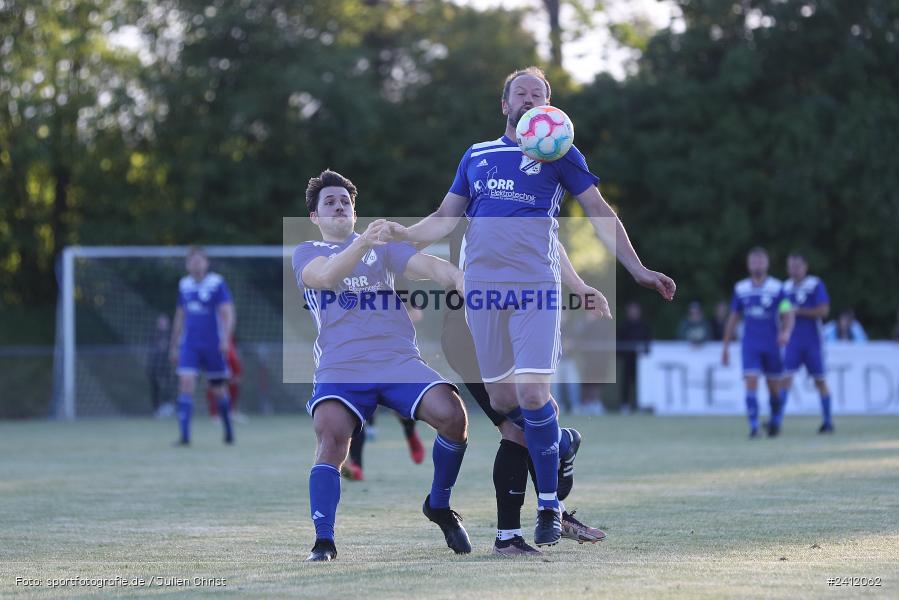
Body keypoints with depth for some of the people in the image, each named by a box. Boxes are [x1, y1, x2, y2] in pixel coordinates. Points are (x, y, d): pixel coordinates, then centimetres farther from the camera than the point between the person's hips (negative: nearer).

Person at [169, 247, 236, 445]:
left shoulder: (217, 283, -6)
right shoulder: (184, 285, 9)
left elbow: (228, 314, -10)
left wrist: (225, 339, -23)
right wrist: (174, 345, 19)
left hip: (213, 345, -3)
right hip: (189, 345, 3)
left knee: (219, 390, 8)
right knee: (185, 385, -13)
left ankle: (228, 431, 28)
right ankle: (184, 435, -16)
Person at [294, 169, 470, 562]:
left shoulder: (383, 245, 20)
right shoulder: (307, 253, 13)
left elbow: (425, 264, 3)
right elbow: (326, 276, -11)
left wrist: (459, 277, -18)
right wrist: (363, 244, -28)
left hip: (399, 361, 2)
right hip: (340, 370, -2)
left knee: (452, 415, -20)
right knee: (330, 437, -28)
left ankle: (439, 506, 3)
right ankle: (323, 541, -22)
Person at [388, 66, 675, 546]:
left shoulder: (559, 154, 10)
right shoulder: (476, 156, 19)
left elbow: (598, 212, 8)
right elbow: (445, 219, 20)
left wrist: (637, 269, 0)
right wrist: (399, 232, 2)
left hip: (534, 288, -4)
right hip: (481, 288, 4)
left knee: (532, 394, -15)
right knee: (501, 401, 1)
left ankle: (549, 507, -3)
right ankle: (562, 443, 30)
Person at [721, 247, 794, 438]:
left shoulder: (777, 288, -3)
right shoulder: (741, 289, 6)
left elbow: (788, 315, -9)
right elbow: (733, 319, 13)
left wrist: (786, 332, -31)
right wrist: (725, 347, 13)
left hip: (772, 346, -1)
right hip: (750, 345, 1)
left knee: (774, 388, 6)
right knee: (751, 384, -14)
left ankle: (775, 421, 30)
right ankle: (754, 427, -13)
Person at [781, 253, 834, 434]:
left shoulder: (816, 285, -6)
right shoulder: (786, 287, 8)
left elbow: (823, 311, -13)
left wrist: (799, 311, -14)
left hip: (812, 342, -3)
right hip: (793, 342, 3)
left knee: (820, 381, 5)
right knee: (786, 378, -10)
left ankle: (827, 421, 16)